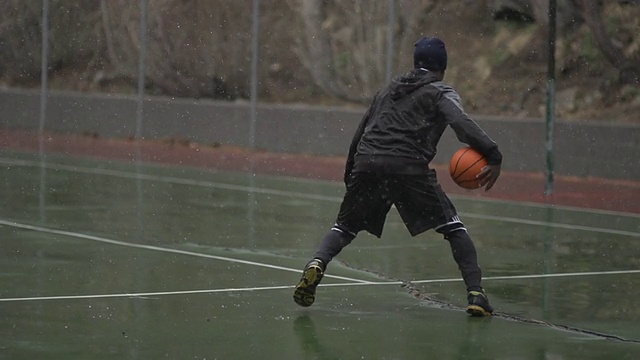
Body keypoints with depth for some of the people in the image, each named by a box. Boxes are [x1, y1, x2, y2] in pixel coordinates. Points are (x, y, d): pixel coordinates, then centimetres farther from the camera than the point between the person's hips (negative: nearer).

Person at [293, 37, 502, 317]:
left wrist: (349, 174, 37)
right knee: (453, 228, 7)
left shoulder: (387, 89, 30)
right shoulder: (440, 93, 13)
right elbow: (462, 123, -7)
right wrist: (493, 156, -14)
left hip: (367, 163, 4)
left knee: (344, 228, 16)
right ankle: (475, 294, -4)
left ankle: (317, 263, -13)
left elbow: (359, 135, 31)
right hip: (409, 167, -4)